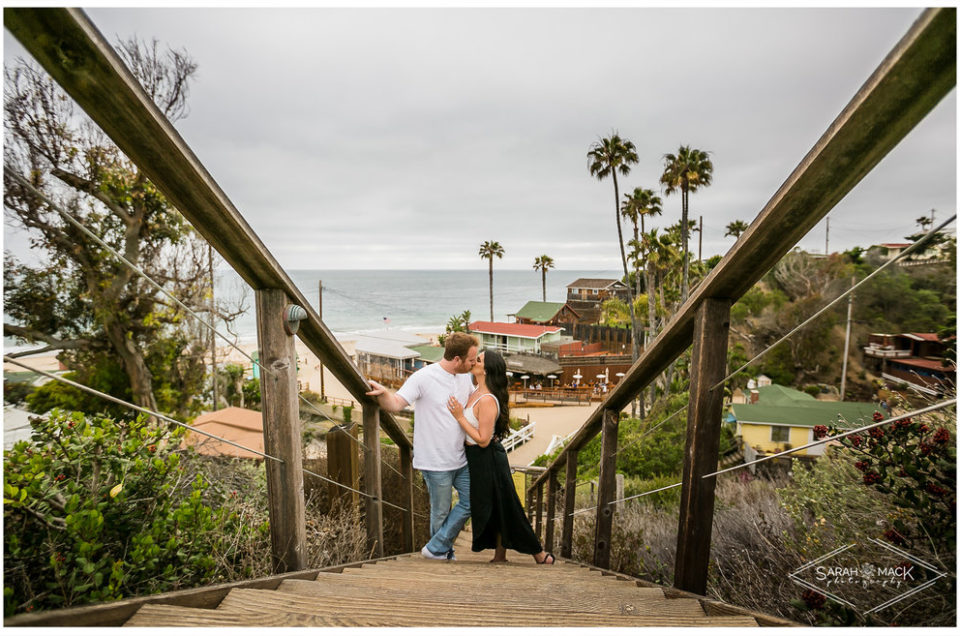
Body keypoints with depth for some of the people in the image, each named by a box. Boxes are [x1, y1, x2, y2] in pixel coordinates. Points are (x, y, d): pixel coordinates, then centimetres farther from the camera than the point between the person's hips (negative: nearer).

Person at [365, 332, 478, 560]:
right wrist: (382, 393, -42)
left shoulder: (464, 377, 4)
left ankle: (436, 549, 26)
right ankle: (441, 552, 36)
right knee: (441, 512, 9)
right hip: (435, 463, -7)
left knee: (471, 501, 12)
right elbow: (396, 404, -22)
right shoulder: (424, 377, -18)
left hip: (460, 459, 7)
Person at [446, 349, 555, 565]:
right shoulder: (475, 393, 3)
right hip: (477, 459, 9)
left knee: (501, 507, 7)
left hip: (488, 460, -9)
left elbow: (483, 440, -26)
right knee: (490, 508, 20)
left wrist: (459, 417, -25)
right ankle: (500, 555, 36)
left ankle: (537, 551, 26)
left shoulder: (487, 401, -26)